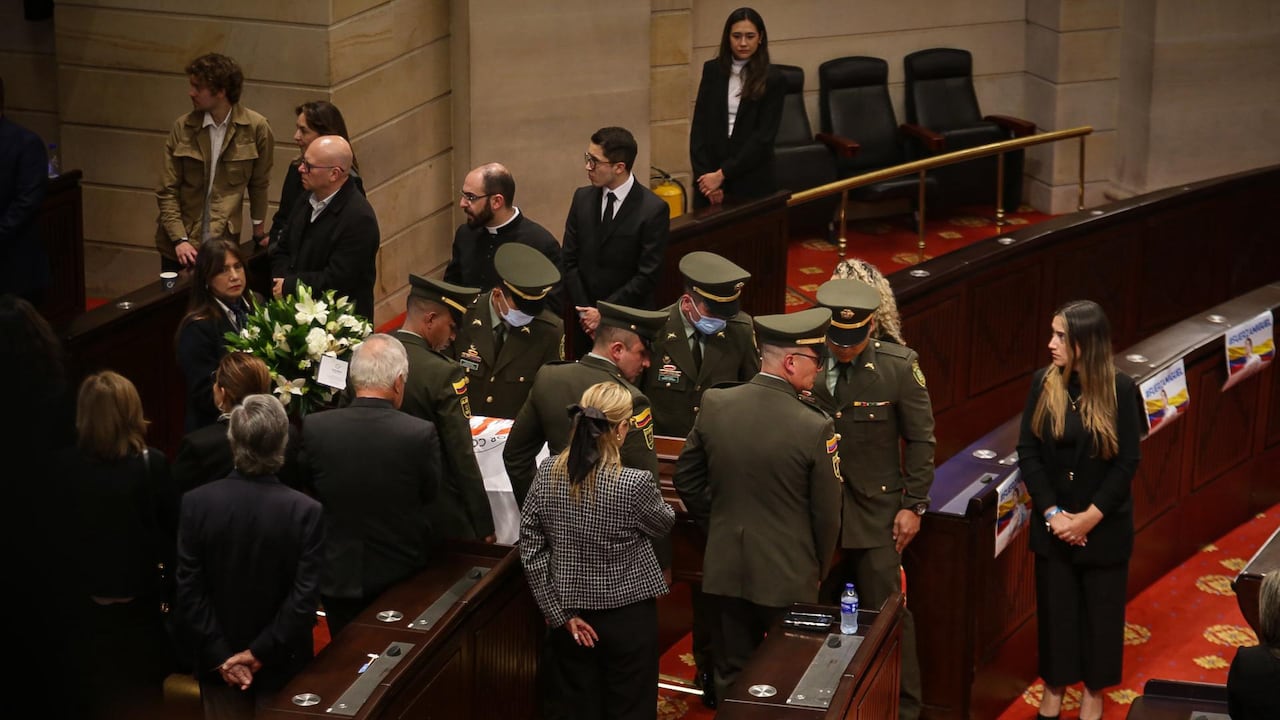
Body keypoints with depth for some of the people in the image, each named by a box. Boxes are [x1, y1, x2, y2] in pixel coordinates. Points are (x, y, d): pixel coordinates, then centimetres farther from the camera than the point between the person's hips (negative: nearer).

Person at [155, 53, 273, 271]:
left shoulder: (256, 128, -7)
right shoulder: (182, 127, -2)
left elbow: (259, 183, 6)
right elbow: (167, 190, -2)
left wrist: (259, 229, 12)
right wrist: (179, 240, -11)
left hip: (224, 243, -1)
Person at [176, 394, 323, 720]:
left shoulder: (196, 503, -12)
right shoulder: (306, 511, -17)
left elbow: (189, 590, -11)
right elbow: (305, 598, -19)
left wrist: (220, 655, -9)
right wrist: (260, 653, -13)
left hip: (218, 658, 1)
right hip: (282, 663, -1)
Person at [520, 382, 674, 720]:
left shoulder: (548, 473, -10)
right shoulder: (634, 483, -22)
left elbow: (531, 548, -7)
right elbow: (663, 524, -1)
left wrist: (559, 611, -2)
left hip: (571, 615, 4)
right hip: (627, 615, -4)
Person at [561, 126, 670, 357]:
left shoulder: (654, 209, -13)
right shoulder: (582, 198, 2)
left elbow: (647, 275, -13)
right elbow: (569, 261, 4)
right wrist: (584, 310, -5)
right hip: (586, 320, 4)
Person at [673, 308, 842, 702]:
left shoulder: (714, 404, -8)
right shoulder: (815, 427, -19)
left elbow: (686, 477, 5)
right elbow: (826, 514, -10)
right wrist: (818, 571, 7)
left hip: (725, 567, 4)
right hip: (788, 574, -4)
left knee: (732, 678, 16)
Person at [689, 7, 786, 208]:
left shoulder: (772, 79, -5)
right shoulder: (712, 70, 5)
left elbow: (763, 136, -10)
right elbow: (699, 125, 2)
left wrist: (723, 174, -15)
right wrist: (704, 174, -9)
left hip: (752, 181, -2)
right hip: (709, 174, 2)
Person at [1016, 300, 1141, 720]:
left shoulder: (1119, 389, -13)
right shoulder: (1044, 383, -7)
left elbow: (1127, 462, -11)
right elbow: (1028, 452, -4)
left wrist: (1090, 517, -14)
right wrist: (1052, 512, -12)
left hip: (1105, 524, -2)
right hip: (1053, 522, 2)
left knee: (1100, 607, 10)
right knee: (1055, 605, 12)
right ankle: (1054, 684, 30)